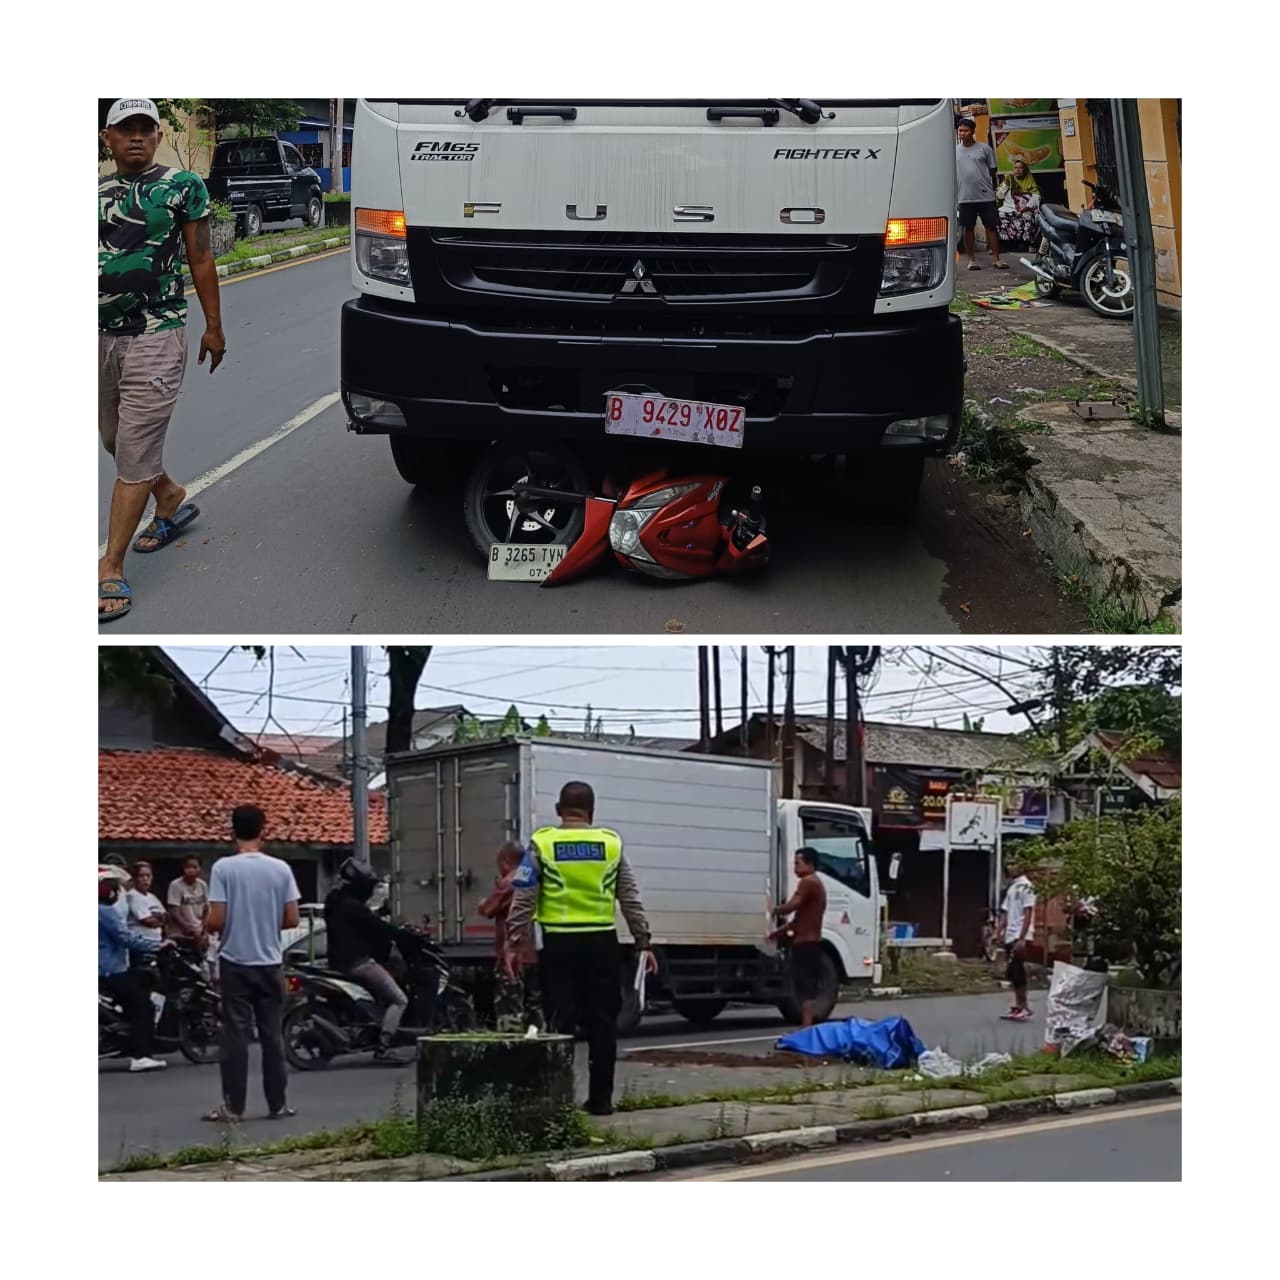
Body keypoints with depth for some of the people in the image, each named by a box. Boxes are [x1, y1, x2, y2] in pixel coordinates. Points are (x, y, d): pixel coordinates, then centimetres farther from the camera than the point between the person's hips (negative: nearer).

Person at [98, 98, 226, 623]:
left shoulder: (184, 186, -1)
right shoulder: (95, 191, 9)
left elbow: (200, 260, 2)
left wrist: (214, 326, 2)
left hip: (155, 337, -5)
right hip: (99, 336, 5)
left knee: (135, 450, -6)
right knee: (115, 440, 16)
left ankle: (111, 569, -3)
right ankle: (173, 499, 45)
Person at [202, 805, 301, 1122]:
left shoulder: (224, 868, -10)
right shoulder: (280, 869, -2)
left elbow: (216, 921, -13)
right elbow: (292, 920, -1)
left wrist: (205, 925, 10)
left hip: (235, 963, -2)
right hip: (270, 963, 2)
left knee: (235, 1035, 1)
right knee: (272, 1035, 8)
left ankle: (233, 1107, 2)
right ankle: (277, 1104, 12)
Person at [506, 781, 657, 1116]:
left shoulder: (542, 843, 0)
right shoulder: (611, 843, 5)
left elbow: (523, 898, -5)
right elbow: (630, 899, 6)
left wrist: (514, 944, -3)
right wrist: (643, 943, 10)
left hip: (560, 944, -1)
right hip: (601, 942, 1)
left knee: (560, 1022, 3)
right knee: (601, 1022, 7)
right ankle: (600, 1099, 9)